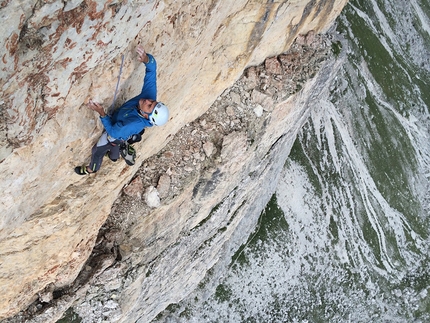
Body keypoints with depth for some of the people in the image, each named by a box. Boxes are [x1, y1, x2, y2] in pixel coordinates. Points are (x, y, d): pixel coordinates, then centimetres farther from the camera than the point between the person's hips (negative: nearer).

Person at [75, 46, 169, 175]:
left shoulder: (135, 123, -51)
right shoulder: (150, 93, -38)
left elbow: (114, 132, -37)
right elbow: (152, 68, -39)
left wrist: (101, 112, -47)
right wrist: (146, 59, -62)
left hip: (116, 133, -6)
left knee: (97, 151, 23)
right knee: (115, 145, 38)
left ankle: (91, 169, 53)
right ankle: (114, 156, 70)